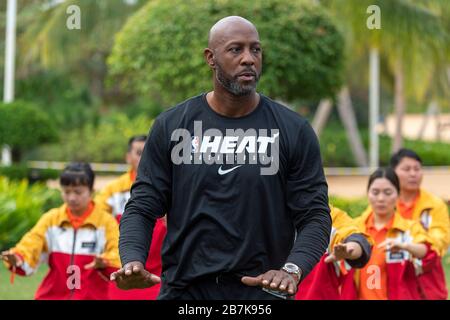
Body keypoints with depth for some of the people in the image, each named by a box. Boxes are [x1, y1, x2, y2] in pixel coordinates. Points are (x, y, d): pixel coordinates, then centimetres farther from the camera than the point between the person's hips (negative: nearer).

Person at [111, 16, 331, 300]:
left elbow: (314, 215, -3)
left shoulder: (293, 131, -1)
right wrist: (133, 261, -19)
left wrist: (292, 269, -22)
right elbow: (142, 207, 1)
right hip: (183, 289, 1)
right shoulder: (171, 127, 1)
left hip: (262, 291, 0)